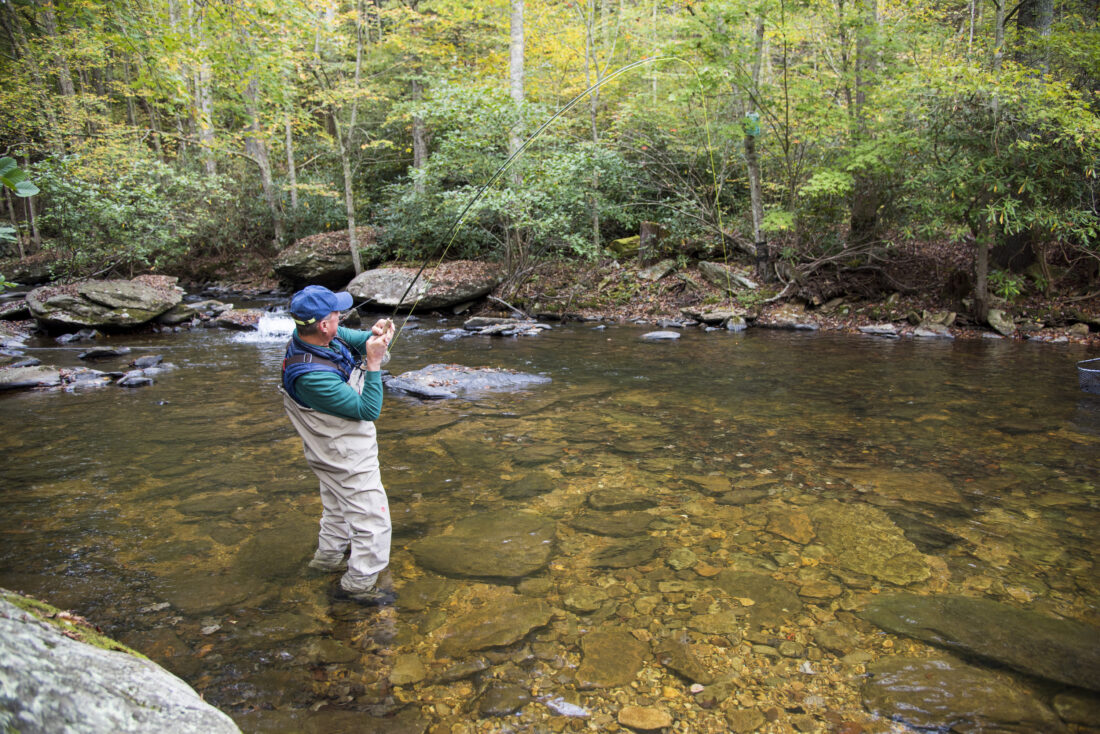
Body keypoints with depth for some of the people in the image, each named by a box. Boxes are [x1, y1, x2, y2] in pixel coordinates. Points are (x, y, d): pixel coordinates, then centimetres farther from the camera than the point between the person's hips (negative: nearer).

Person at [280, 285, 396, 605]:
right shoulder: (313, 376, -37)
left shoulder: (313, 336, -12)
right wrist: (373, 362, -32)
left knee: (338, 505, 30)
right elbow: (369, 410, -30)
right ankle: (360, 583, 22)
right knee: (372, 517, 5)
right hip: (348, 458, -10)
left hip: (336, 453, 10)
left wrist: (376, 335, -21)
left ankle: (328, 556, 52)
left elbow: (358, 340, 2)